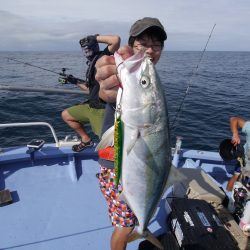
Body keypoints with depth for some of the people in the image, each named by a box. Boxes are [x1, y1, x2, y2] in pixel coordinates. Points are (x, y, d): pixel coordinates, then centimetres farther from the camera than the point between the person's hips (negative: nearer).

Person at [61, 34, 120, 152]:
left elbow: (116, 39, -25)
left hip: (102, 109, -9)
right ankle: (86, 140, 24)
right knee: (65, 115, 19)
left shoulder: (103, 56, -7)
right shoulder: (91, 65, 17)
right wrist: (76, 82, 21)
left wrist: (96, 38, -13)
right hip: (91, 106, 9)